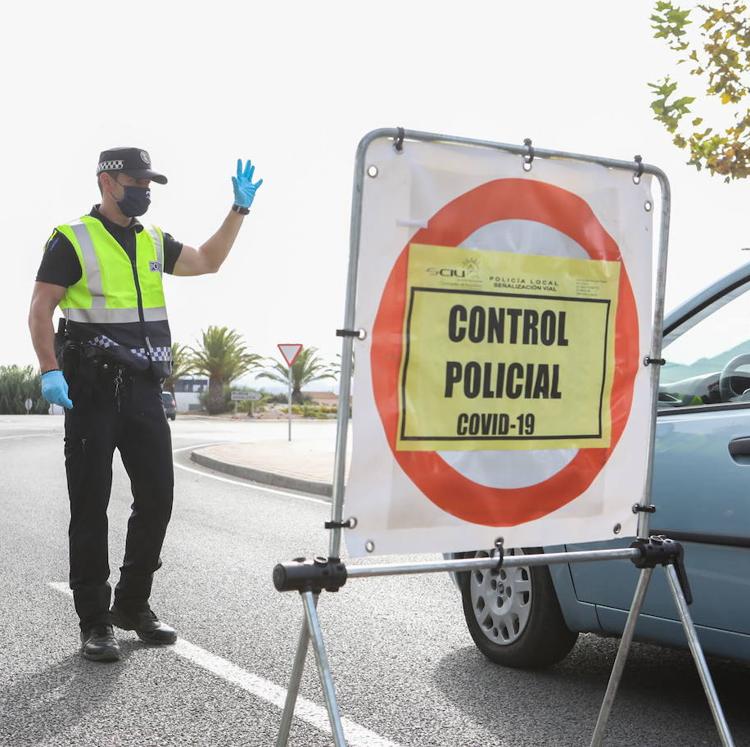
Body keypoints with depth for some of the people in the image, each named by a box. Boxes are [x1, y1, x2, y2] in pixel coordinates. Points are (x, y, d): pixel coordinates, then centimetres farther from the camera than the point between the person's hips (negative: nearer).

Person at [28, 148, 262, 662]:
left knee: (157, 498, 7)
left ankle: (133, 605, 23)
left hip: (145, 389, 6)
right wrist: (50, 370, -19)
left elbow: (208, 262, 21)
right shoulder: (72, 240, -3)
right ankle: (95, 622, 9)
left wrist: (240, 209, 12)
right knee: (91, 506, 0)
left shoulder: (153, 241, 15)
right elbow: (41, 310, -7)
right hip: (92, 390, -6)